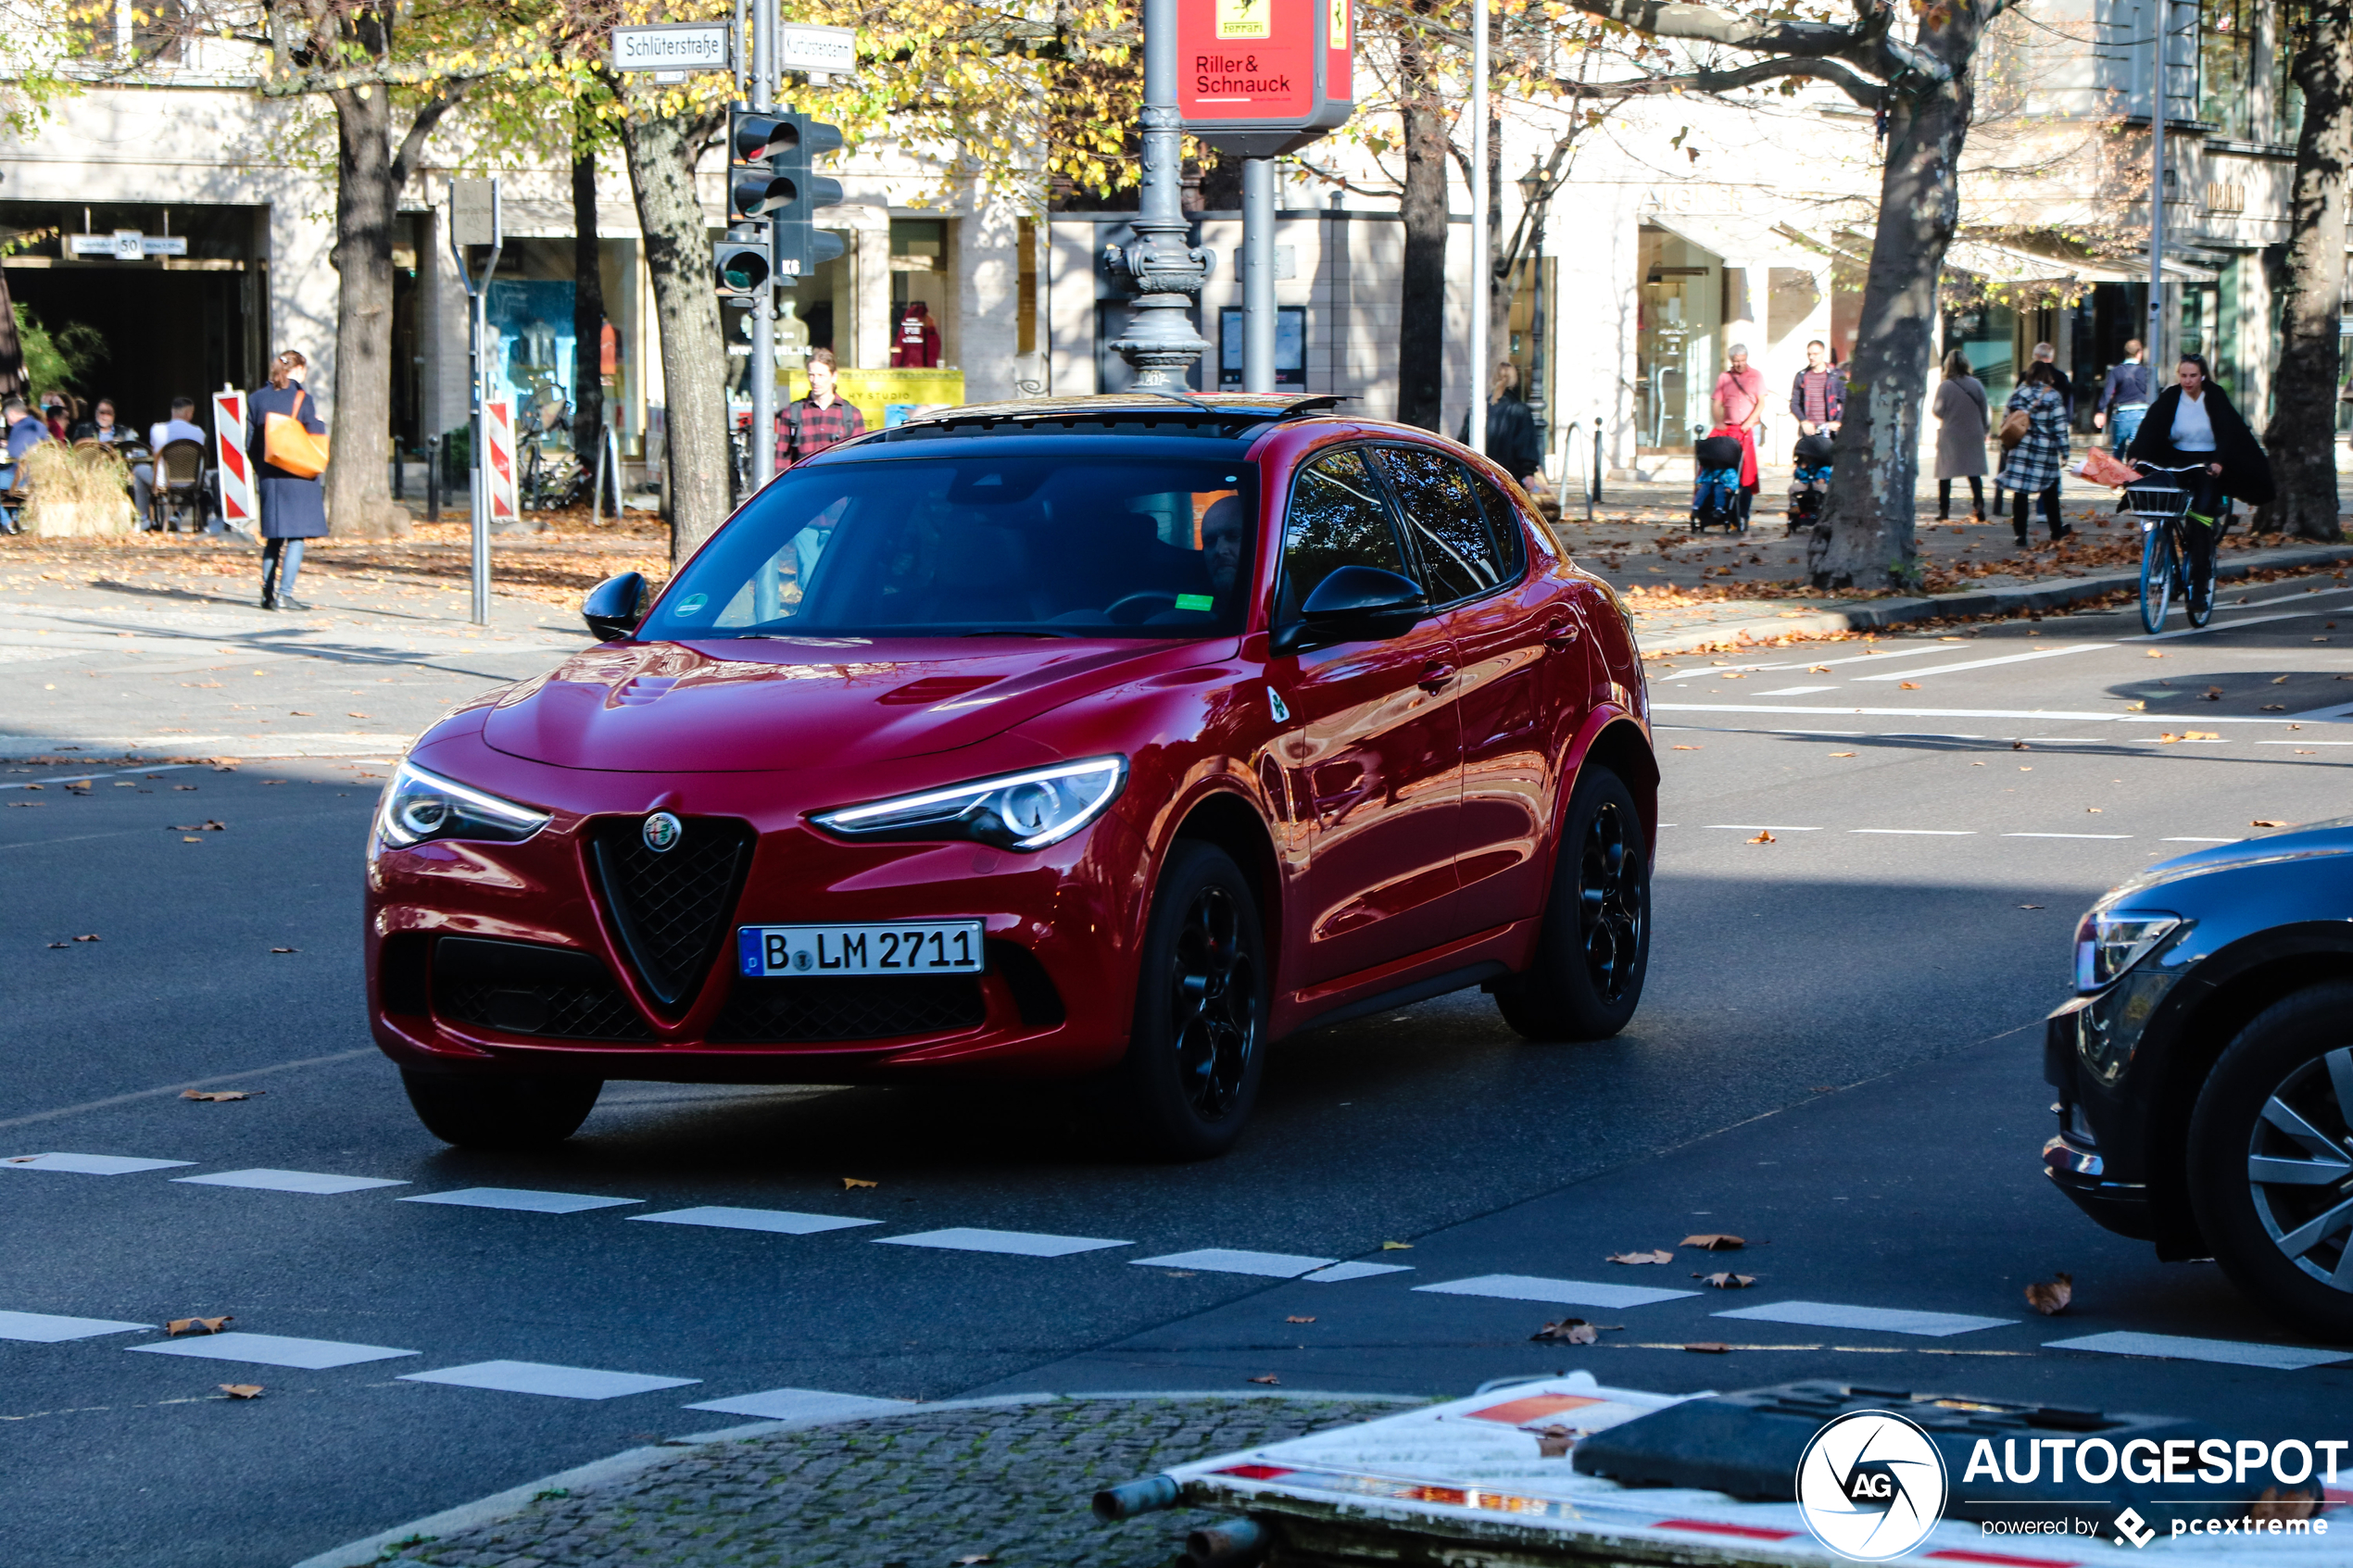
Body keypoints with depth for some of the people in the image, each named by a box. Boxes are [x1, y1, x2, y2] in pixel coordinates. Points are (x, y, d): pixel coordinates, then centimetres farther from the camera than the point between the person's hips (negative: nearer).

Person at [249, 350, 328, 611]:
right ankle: (284, 594, -9)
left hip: (268, 477, 5)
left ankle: (268, 594, 12)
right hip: (298, 479, -5)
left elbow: (250, 443, 6)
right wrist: (320, 422, 11)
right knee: (296, 537, -2)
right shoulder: (303, 400, -8)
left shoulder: (256, 399, 5)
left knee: (273, 538, 13)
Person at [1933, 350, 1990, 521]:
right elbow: (1984, 412, 4)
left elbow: (1938, 412, -8)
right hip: (1973, 435, 3)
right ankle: (1978, 504, -9)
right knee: (1974, 472, 7)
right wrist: (1984, 430, 17)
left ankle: (1944, 509, 3)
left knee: (1945, 474, 6)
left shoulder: (1945, 386, -12)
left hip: (1950, 436, -3)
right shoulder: (1977, 385, -2)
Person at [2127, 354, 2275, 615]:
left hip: (2209, 466, -3)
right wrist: (2136, 455, -28)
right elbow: (2151, 425, -12)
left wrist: (2219, 461, -33)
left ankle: (2199, 587, -15)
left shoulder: (2215, 397, -4)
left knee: (2201, 519, -17)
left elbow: (2226, 432, -15)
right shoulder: (2170, 397, 1)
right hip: (2177, 462, 3)